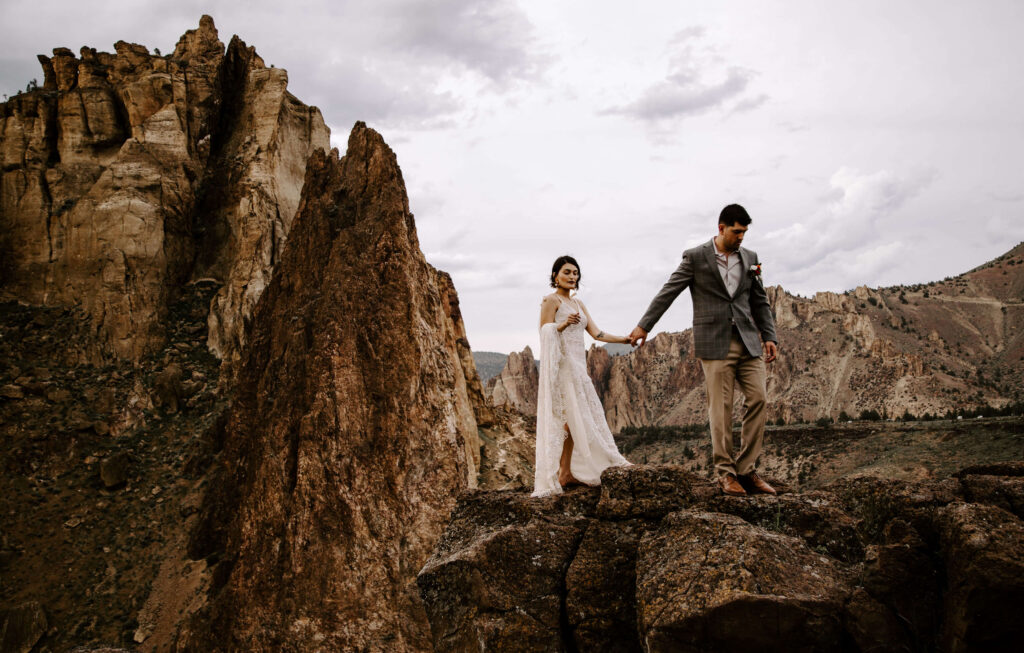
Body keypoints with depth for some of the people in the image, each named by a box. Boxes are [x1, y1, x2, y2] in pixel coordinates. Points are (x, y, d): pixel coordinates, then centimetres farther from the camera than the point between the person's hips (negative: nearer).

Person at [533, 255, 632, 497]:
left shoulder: (577, 303, 20)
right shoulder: (551, 300, -4)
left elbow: (596, 333, 12)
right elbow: (545, 335, -11)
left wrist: (624, 339, 2)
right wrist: (564, 324, -29)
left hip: (578, 365, 8)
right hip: (562, 365, -8)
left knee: (576, 417, 6)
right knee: (568, 417, -11)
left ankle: (566, 472, 10)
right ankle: (561, 473, -6)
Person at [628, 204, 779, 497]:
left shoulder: (750, 258, 11)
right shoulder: (695, 257, -2)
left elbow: (760, 301, 15)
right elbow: (668, 292, -1)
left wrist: (770, 337, 8)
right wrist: (644, 326, -3)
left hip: (747, 341, 4)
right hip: (715, 344, -4)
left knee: (757, 399, -3)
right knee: (720, 407, -3)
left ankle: (746, 470, 5)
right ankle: (726, 472, 6)